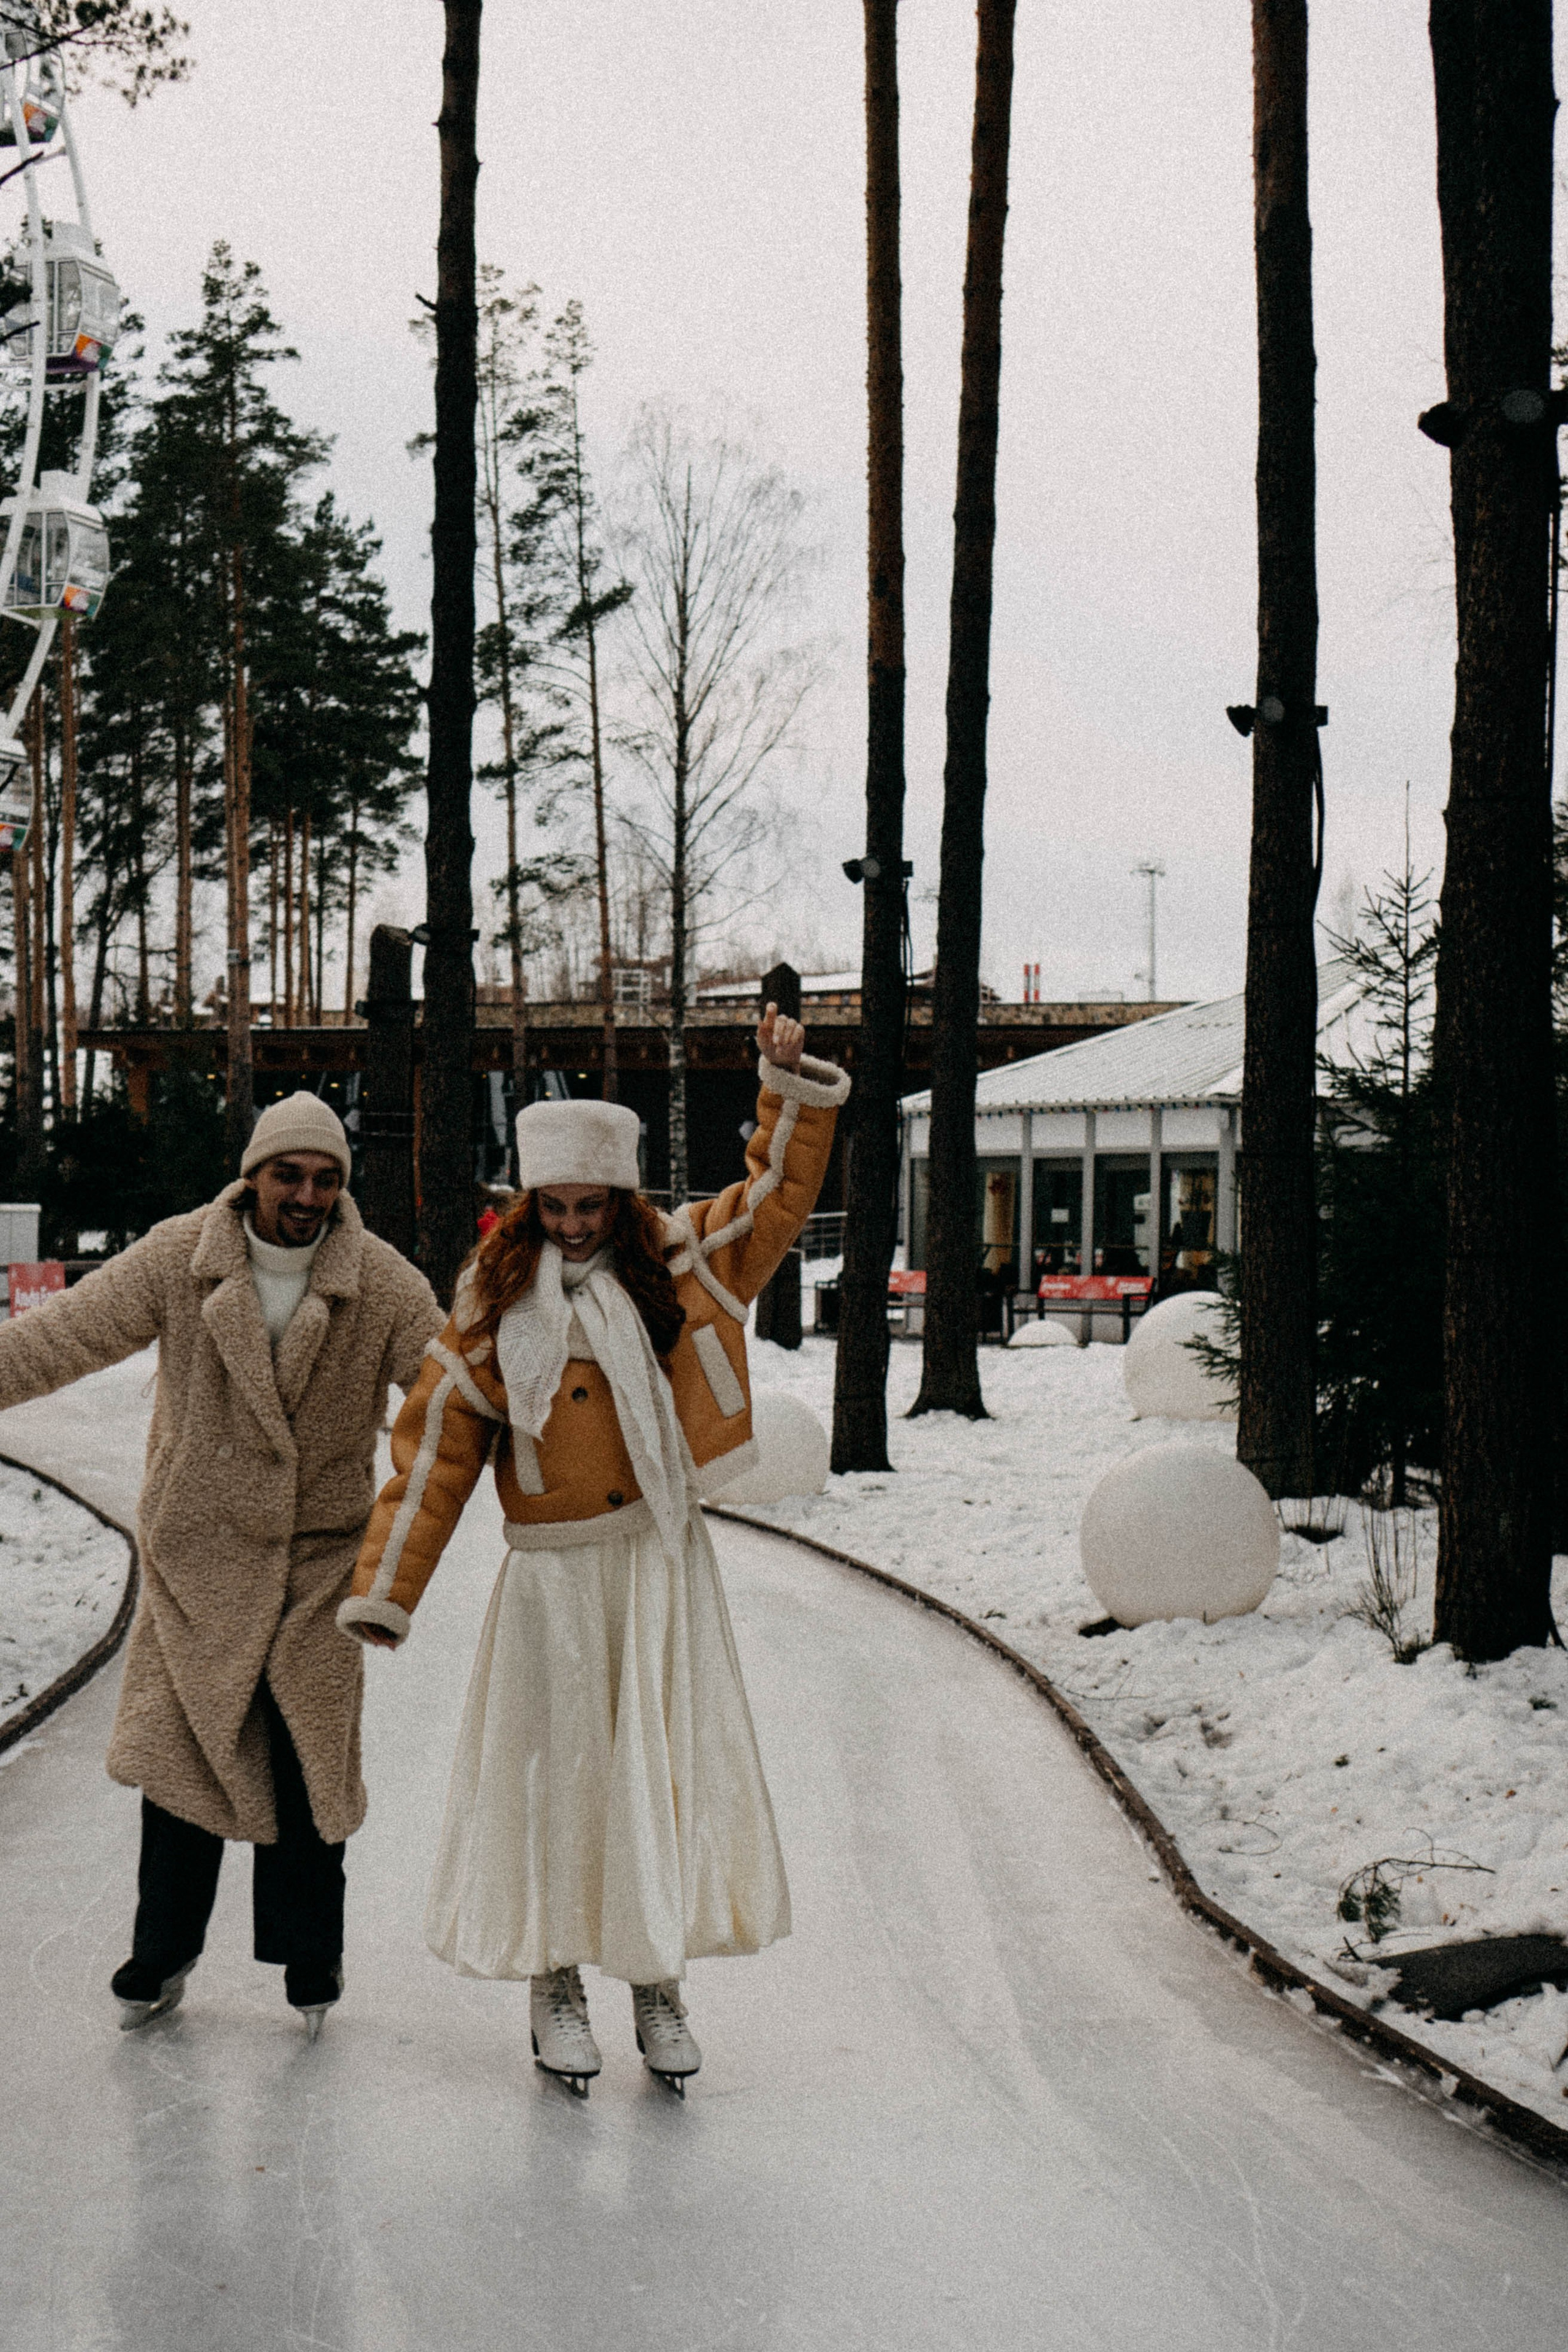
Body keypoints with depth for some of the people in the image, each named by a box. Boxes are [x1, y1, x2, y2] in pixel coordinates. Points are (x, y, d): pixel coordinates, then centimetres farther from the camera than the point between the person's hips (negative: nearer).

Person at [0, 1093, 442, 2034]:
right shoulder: (178, 1260, -9)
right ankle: (163, 1953, 23)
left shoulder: (385, 1284, -9)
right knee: (181, 1753, 4)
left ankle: (310, 1965, 22)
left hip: (320, 1562, 0)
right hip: (197, 1550, 0)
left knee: (308, 1765, 5)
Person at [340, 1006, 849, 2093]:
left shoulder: (680, 1262, 4)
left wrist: (792, 1085, -3)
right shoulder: (495, 1305, 0)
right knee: (556, 1769, 5)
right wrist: (386, 1589, 0)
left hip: (664, 1564, 1)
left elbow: (780, 1195, 11)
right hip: (554, 1576, -1)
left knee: (668, 1766, 2)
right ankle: (556, 1988, 20)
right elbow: (436, 1448, 2)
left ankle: (660, 1983, 17)